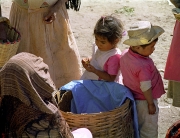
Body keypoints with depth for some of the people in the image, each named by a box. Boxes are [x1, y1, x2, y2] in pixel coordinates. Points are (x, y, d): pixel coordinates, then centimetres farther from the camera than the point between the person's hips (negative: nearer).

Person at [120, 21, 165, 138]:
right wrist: (151, 104, -13)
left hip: (132, 98, 8)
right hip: (144, 102, -8)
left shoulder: (125, 55, -8)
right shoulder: (143, 66, -35)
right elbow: (145, 87, -26)